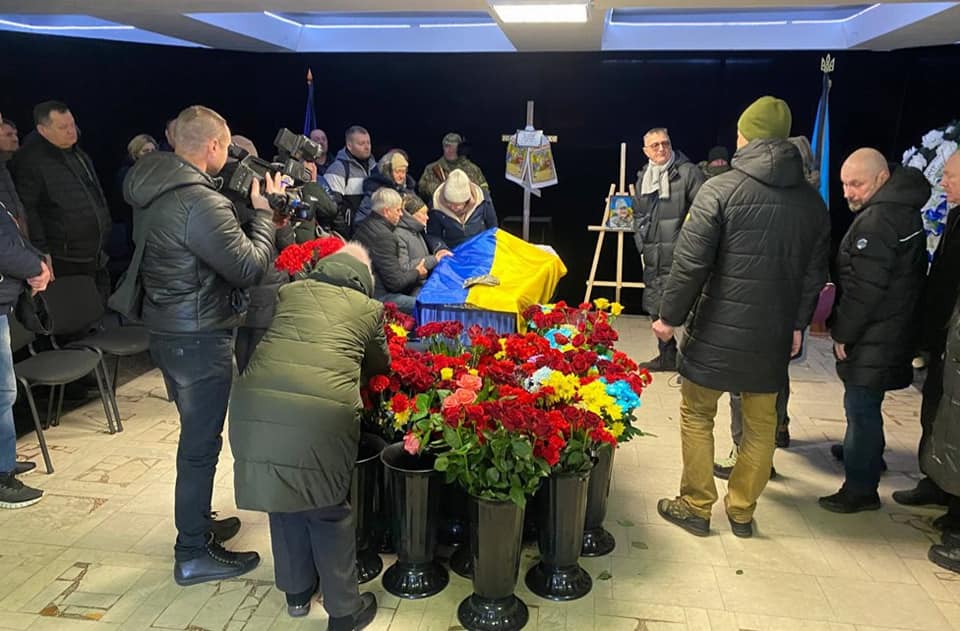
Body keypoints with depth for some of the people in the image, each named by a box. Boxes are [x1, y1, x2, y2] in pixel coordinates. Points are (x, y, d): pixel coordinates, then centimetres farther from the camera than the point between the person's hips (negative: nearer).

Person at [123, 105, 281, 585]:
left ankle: (198, 523, 40)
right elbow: (249, 267, -22)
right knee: (201, 443, 3)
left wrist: (249, 208, 8)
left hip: (164, 327, 10)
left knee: (196, 433, 23)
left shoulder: (151, 192, 6)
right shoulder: (201, 203, -24)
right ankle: (193, 555, 17)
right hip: (199, 338, -10)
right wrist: (264, 212, -8)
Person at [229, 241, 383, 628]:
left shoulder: (290, 292, 24)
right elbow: (380, 364, 31)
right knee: (328, 510, 16)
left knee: (282, 500, 23)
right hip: (322, 411, -3)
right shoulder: (368, 307, 17)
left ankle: (297, 591, 41)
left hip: (255, 403, 3)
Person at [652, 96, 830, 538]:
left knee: (697, 415, 11)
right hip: (774, 335, 5)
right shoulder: (812, 200, 5)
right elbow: (814, 274, 10)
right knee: (760, 423, 16)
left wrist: (670, 316, -5)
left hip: (718, 330, -5)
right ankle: (742, 511, 27)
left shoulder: (720, 189, -12)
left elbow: (690, 263, -15)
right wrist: (798, 324, 20)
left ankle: (696, 506, 18)